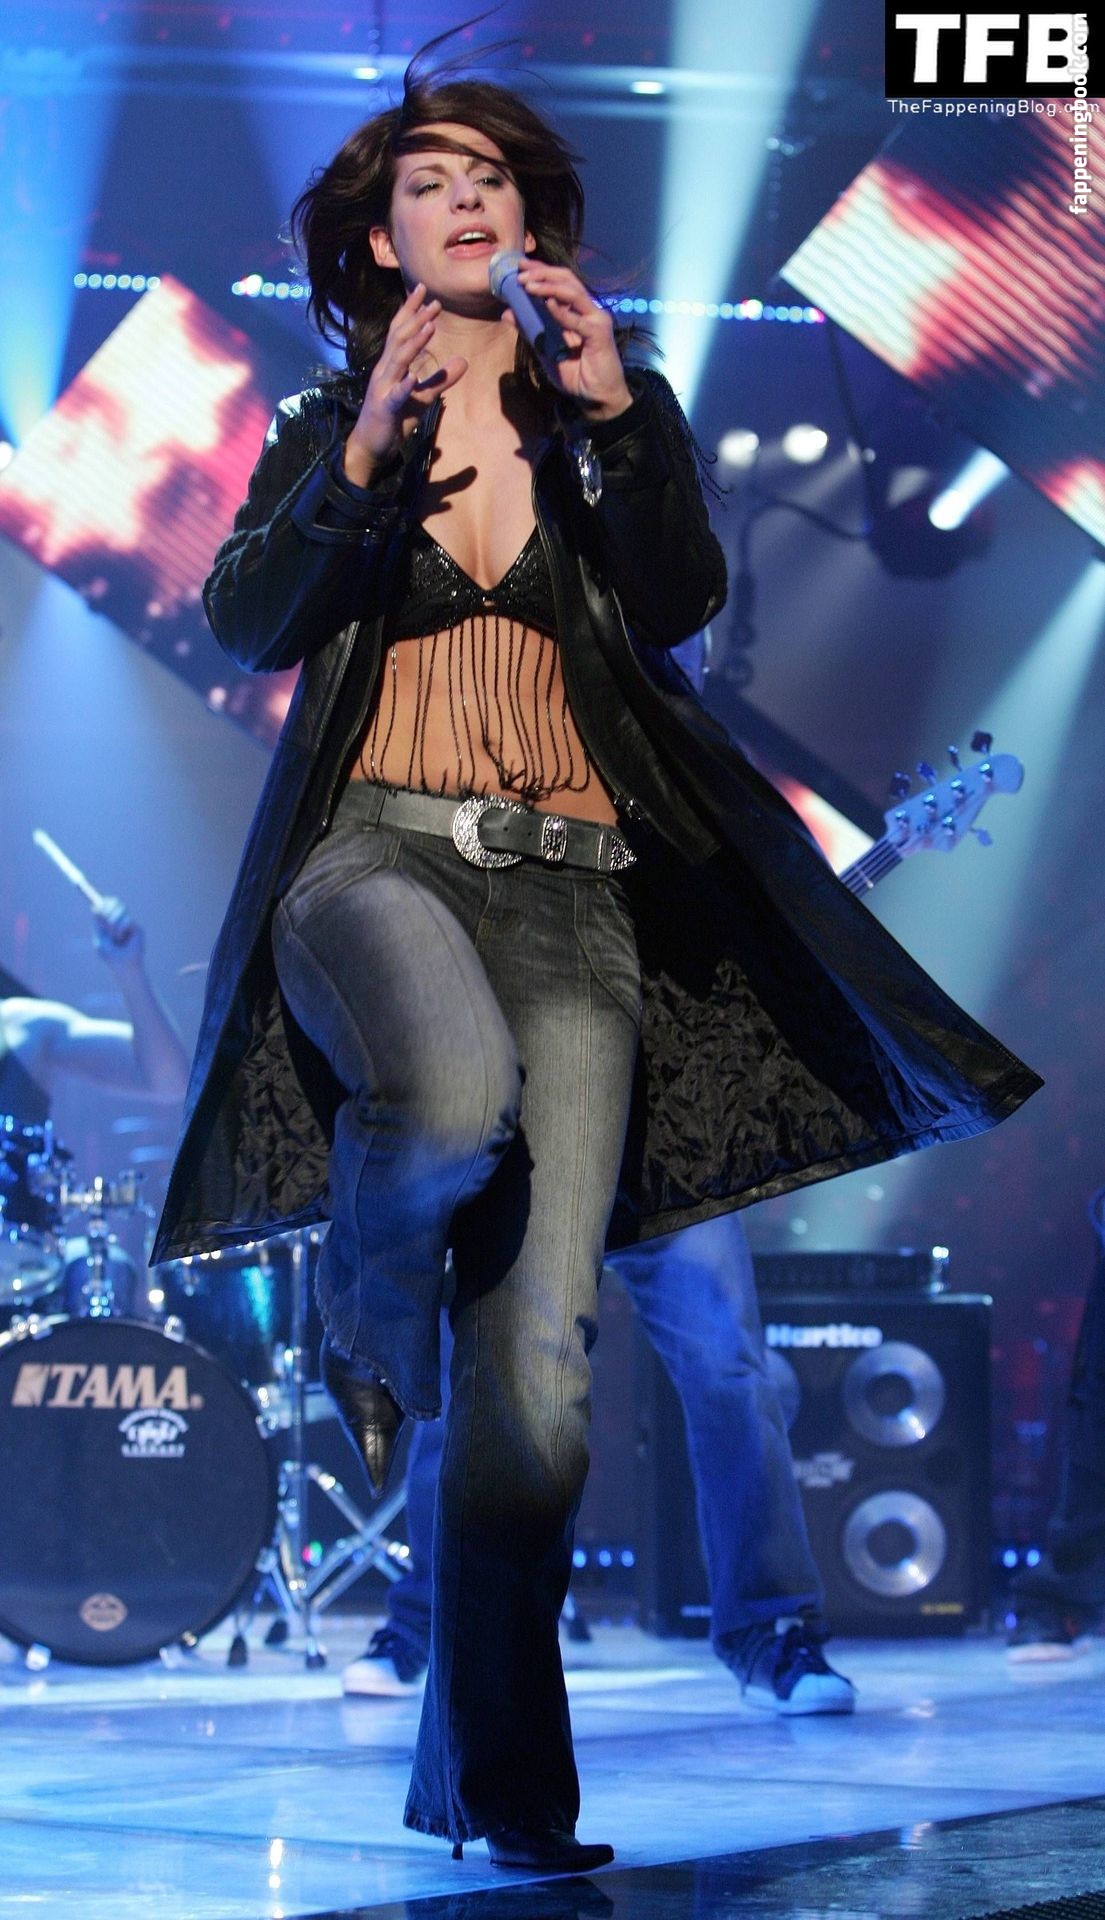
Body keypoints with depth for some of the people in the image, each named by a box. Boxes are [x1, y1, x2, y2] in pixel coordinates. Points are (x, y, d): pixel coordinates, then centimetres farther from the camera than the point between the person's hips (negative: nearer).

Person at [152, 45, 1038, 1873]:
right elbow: (248, 624, -2)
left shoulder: (607, 414, 15)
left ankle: (496, 1773, -2)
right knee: (454, 1105, -38)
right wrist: (366, 456, -15)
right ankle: (366, 1305, -2)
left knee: (541, 1342, -9)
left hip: (572, 892, 2)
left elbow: (682, 603, -1)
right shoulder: (327, 432, 14)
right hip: (379, 851, -1)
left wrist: (624, 422, -16)